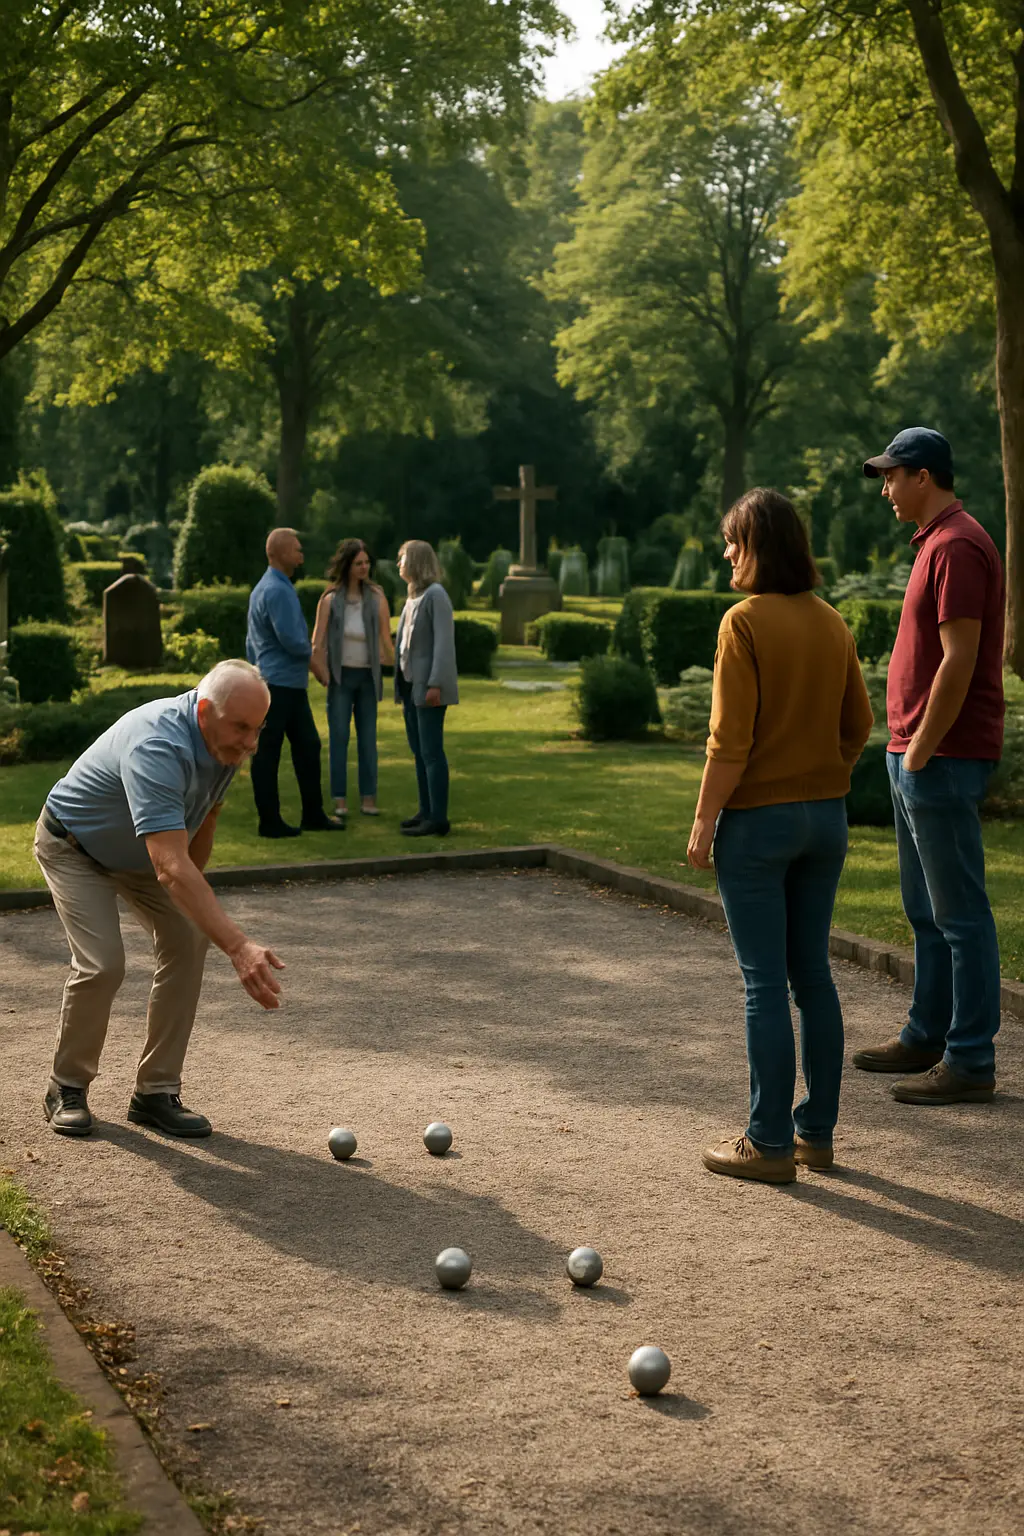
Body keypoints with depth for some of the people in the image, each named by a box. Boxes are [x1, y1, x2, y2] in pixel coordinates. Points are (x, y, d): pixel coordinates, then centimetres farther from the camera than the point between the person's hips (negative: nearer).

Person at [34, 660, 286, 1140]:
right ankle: (67, 1087, 4)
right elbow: (171, 868, -51)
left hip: (141, 851, 7)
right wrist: (238, 946, -57)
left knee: (186, 941, -9)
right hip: (74, 847, -7)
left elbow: (203, 818, 6)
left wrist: (193, 899, 12)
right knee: (102, 962, -21)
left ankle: (156, 1091, -1)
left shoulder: (227, 742, -15)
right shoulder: (158, 748, -42)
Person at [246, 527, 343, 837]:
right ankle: (270, 821, 4)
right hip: (280, 684, -10)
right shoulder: (278, 591, -17)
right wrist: (309, 650, -1)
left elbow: (253, 642, 22)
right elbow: (292, 640, -22)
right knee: (268, 753, -2)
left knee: (307, 745, 12)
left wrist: (255, 674, 24)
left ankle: (313, 815, 16)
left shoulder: (263, 588, 17)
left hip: (290, 686, 10)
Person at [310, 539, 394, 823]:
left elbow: (385, 639, 0)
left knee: (368, 738, 3)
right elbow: (318, 640, -3)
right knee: (338, 737, -2)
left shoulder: (376, 597, 2)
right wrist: (319, 669, -15)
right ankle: (340, 800, 2)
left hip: (367, 676, 1)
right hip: (340, 675, -1)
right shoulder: (330, 599, -1)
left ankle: (368, 798, 8)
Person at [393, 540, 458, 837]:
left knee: (431, 751, -9)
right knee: (418, 751, 11)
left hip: (428, 686, -9)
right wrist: (400, 684, 11)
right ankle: (426, 811, 16)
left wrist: (436, 684, -22)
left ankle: (438, 819, -8)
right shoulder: (413, 597, 13)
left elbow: (444, 642, -17)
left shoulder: (436, 595, -12)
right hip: (411, 684, 9)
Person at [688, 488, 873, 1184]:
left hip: (758, 819, -6)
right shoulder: (833, 623, 6)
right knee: (814, 973, 13)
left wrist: (705, 820, -10)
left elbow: (731, 739, -17)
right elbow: (860, 725, 10)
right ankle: (817, 1130, 20)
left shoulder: (746, 621, -14)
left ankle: (770, 1143, 5)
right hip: (826, 816, 7)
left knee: (765, 982, 0)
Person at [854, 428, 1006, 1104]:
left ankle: (970, 1062, 0)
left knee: (959, 914, -5)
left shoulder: (957, 547, -16)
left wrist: (921, 750, -18)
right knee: (926, 911, 17)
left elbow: (959, 660, -22)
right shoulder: (939, 542, 17)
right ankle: (928, 1036, 28)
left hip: (943, 758, -11)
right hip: (918, 752, 11)